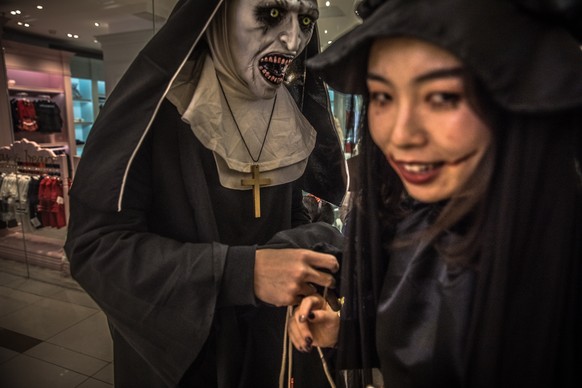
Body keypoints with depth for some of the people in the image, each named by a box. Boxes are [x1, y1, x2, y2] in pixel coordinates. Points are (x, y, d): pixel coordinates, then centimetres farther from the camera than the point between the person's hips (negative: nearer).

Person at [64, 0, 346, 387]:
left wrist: (316, 248, -17)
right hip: (176, 349, -4)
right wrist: (244, 270, -33)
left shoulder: (291, 117, -4)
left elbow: (290, 217, 5)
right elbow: (95, 242, -23)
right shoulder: (155, 101, -20)